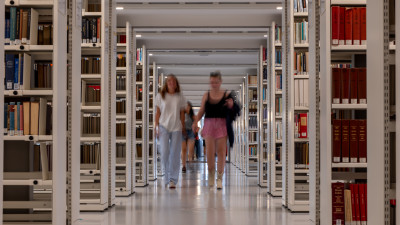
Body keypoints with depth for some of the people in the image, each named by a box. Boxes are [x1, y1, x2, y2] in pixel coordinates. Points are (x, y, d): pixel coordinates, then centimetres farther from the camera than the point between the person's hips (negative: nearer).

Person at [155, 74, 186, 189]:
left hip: (176, 128, 1)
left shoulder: (180, 97, 7)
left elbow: (182, 113, 11)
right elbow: (158, 113, 8)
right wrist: (157, 126, 0)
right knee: (164, 153, -8)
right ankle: (167, 176, 14)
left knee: (175, 154, -1)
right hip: (164, 127, -1)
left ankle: (173, 180, 5)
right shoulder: (161, 96, 5)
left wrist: (183, 127, 6)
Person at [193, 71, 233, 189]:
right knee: (210, 151, -4)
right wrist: (196, 121, -3)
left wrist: (231, 105, -18)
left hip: (222, 125, -1)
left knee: (221, 151, -4)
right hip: (209, 124, 1)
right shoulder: (206, 95, 8)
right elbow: (201, 111, 11)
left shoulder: (226, 95, 3)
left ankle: (219, 177, 5)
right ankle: (211, 174, 20)